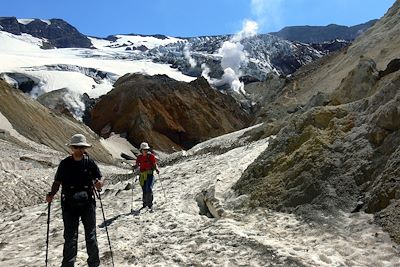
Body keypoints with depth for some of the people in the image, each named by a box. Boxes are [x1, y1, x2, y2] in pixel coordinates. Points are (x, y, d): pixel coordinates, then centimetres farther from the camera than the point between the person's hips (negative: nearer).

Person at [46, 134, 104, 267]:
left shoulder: (90, 162, 1)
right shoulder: (65, 164, 1)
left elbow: (99, 179, 3)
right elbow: (57, 182, 4)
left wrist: (99, 183, -19)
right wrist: (51, 194, -13)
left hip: (88, 204, 1)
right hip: (69, 205, 0)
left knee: (90, 236, 9)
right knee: (70, 237, 2)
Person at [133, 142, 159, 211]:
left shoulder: (151, 156, -1)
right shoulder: (139, 157, 6)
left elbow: (155, 164, 2)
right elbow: (137, 165, 14)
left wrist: (157, 169, -17)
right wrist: (135, 167, -9)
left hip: (150, 174, -3)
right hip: (142, 175, 3)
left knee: (149, 189, -19)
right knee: (144, 191, 10)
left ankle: (150, 204, -11)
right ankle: (145, 203, 31)